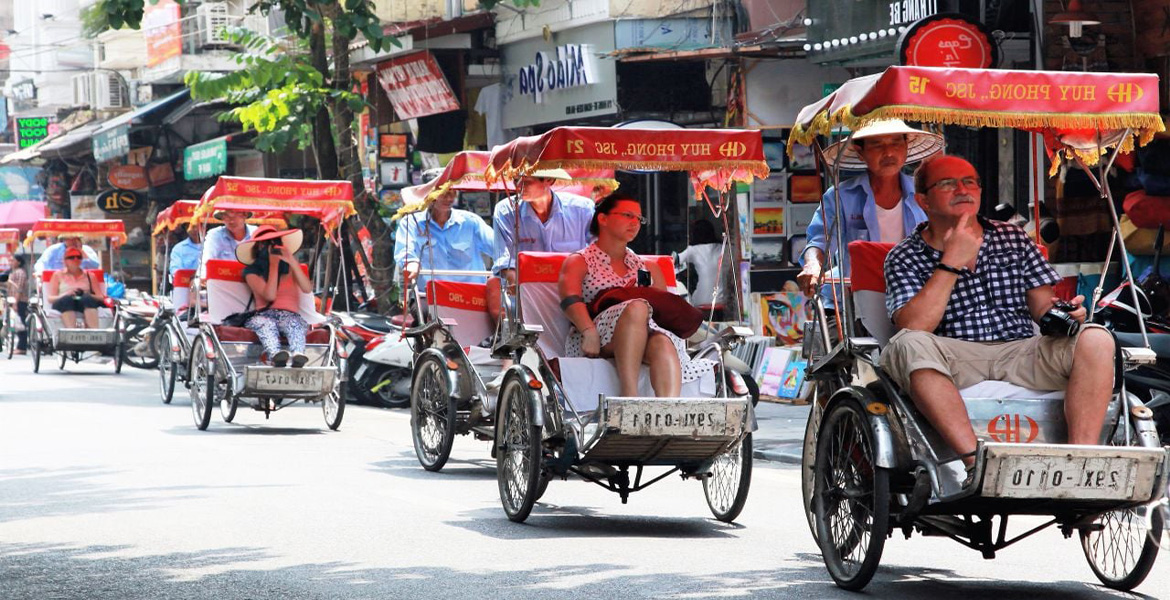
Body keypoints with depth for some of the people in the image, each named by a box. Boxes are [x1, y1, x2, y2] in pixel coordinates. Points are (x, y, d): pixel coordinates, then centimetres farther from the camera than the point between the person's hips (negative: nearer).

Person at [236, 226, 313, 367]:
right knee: (265, 323, -37)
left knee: (294, 323, -35)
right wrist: (273, 265, -3)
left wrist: (292, 262, -11)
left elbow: (307, 289, -2)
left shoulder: (290, 267, 17)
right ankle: (275, 354, -68)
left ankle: (298, 355, -66)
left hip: (290, 315, 1)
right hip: (264, 315, -1)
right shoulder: (252, 272, 11)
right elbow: (270, 295, -6)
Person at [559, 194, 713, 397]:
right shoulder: (580, 262, 16)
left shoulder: (648, 267, 32)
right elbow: (570, 300, -4)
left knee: (662, 342, -35)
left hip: (645, 335, 3)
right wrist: (589, 332, -24)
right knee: (637, 307, -35)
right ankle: (630, 397, -48)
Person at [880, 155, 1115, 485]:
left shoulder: (1013, 238, 19)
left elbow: (1042, 306, 14)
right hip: (955, 362, -3)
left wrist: (1063, 312, -10)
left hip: (1022, 353, 3)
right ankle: (975, 460, -42)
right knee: (908, 345, -35)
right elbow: (914, 326, -10)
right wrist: (952, 263, -9)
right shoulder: (906, 257, 8)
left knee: (1095, 339, -22)